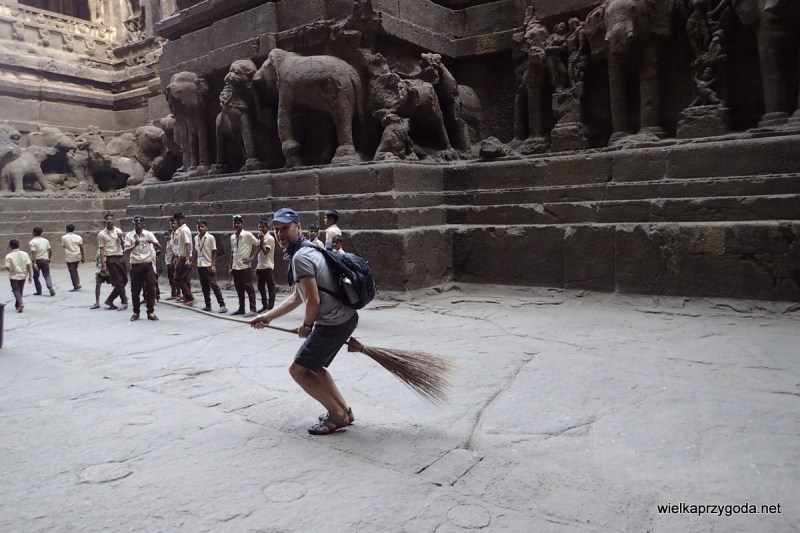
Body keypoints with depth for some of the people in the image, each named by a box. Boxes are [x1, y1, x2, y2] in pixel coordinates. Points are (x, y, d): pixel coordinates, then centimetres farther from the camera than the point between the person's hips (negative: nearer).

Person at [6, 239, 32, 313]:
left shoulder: (9, 256, -13)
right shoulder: (25, 254, -6)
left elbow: (7, 267, -15)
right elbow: (29, 265, -8)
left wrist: (11, 270, 9)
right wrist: (30, 276, -3)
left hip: (14, 276, -3)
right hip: (23, 275, 3)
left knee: (16, 291, 3)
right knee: (20, 291, 17)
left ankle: (21, 303, -19)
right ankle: (17, 305, 29)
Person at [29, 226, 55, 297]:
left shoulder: (32, 242, -8)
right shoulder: (46, 240, 6)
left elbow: (33, 253, -17)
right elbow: (50, 251, 7)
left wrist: (34, 263, -21)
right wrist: (49, 259, 20)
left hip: (37, 261, -3)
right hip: (45, 260, 3)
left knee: (36, 277, 13)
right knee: (47, 275, 2)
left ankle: (39, 291, 17)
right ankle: (50, 288, -20)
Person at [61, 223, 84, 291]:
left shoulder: (64, 237, -5)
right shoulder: (78, 237, 1)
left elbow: (63, 246, 6)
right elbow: (81, 248, 1)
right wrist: (82, 257, 6)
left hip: (69, 257, -3)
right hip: (77, 256, 3)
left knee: (72, 271, 2)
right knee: (75, 270, 20)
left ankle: (76, 286, 1)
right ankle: (78, 284, 13)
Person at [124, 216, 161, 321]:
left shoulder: (149, 234, 2)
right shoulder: (129, 236, 2)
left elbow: (159, 247, -5)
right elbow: (126, 251, -7)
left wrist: (153, 242, -25)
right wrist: (134, 245, -25)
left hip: (147, 265, 0)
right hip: (135, 265, 0)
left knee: (151, 289, 0)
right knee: (135, 290, 5)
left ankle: (151, 312, 8)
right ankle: (136, 312, 18)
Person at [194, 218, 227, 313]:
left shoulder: (210, 237, -8)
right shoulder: (196, 238, 9)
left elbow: (214, 252, -8)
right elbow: (196, 251, 17)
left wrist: (213, 265, -13)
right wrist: (195, 262, 14)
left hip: (208, 266, -6)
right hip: (200, 266, 6)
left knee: (214, 285, -8)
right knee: (204, 287, 9)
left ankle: (222, 305, -6)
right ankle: (208, 305, 16)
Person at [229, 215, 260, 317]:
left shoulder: (247, 235, -7)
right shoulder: (232, 237, 11)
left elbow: (258, 244, -3)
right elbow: (232, 252, 15)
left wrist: (251, 257, -10)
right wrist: (231, 267, 13)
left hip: (245, 267, -6)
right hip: (235, 267, 6)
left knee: (249, 288, -4)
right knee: (239, 289, 12)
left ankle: (253, 310, 0)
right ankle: (241, 308, 21)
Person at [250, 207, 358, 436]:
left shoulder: (300, 257, -17)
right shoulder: (308, 251, 16)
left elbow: (313, 300, -22)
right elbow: (297, 297, 20)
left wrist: (306, 326, -3)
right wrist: (268, 316, 16)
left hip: (333, 323, -10)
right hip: (346, 318, 10)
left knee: (298, 370, 3)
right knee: (312, 366, 24)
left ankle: (337, 415, 11)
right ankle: (343, 411, 27)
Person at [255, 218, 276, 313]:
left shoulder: (270, 238, -10)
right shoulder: (261, 238, 15)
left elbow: (265, 251, -21)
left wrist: (261, 240, -21)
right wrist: (257, 266, 17)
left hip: (268, 267, -9)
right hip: (260, 267, 9)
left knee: (271, 287, -3)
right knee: (261, 287, 12)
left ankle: (271, 307, 0)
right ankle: (265, 305, 22)